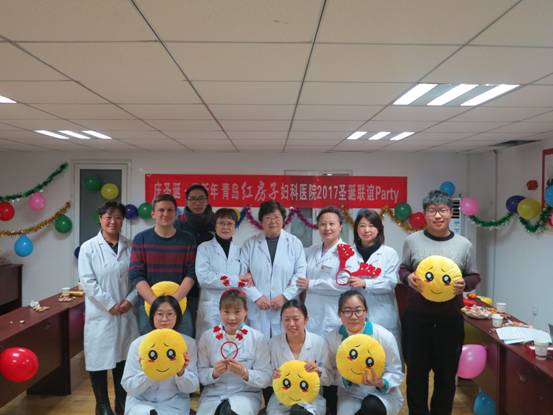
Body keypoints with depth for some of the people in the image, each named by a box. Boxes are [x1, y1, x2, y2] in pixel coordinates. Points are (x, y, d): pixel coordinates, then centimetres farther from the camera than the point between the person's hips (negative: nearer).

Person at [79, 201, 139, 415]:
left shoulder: (130, 246, 3)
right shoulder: (88, 247, -4)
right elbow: (87, 281, -10)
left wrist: (130, 299, -11)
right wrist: (110, 305, -13)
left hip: (126, 312, 3)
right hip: (100, 313, -3)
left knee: (123, 356, 14)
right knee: (99, 357, 5)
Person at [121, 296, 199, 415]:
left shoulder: (188, 343, -4)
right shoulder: (138, 344, -5)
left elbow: (191, 388, -3)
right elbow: (129, 386, -6)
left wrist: (181, 373, -24)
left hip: (174, 402, 2)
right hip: (141, 401, -1)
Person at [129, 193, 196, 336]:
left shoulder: (187, 240, 4)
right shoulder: (141, 239, 2)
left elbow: (191, 274, -2)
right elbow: (136, 275, -5)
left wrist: (175, 299, -18)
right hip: (148, 304, 0)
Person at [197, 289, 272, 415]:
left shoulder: (257, 338, -5)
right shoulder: (207, 337, 1)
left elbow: (266, 378, -6)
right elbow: (200, 374, 1)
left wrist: (244, 373, -23)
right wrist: (214, 373, -19)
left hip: (246, 394, -1)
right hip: (213, 394, 1)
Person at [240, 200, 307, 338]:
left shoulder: (294, 243, 5)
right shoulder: (250, 244, 6)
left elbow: (301, 274, -1)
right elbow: (242, 274, 0)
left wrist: (285, 296, -10)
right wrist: (257, 297, -9)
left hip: (286, 309, 0)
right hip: (258, 310, 1)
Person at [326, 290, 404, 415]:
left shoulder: (385, 336, -15)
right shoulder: (332, 338, -8)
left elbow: (396, 373, -7)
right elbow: (332, 373, 0)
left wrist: (381, 383, -27)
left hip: (383, 393, -1)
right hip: (350, 394, 1)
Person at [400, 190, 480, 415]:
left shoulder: (463, 244, 1)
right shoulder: (412, 241, -2)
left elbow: (474, 276, 9)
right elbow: (402, 269, 8)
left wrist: (465, 284, -13)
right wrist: (408, 278, -14)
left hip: (450, 319, 1)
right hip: (416, 317, -1)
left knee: (447, 374, 14)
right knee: (416, 371, 12)